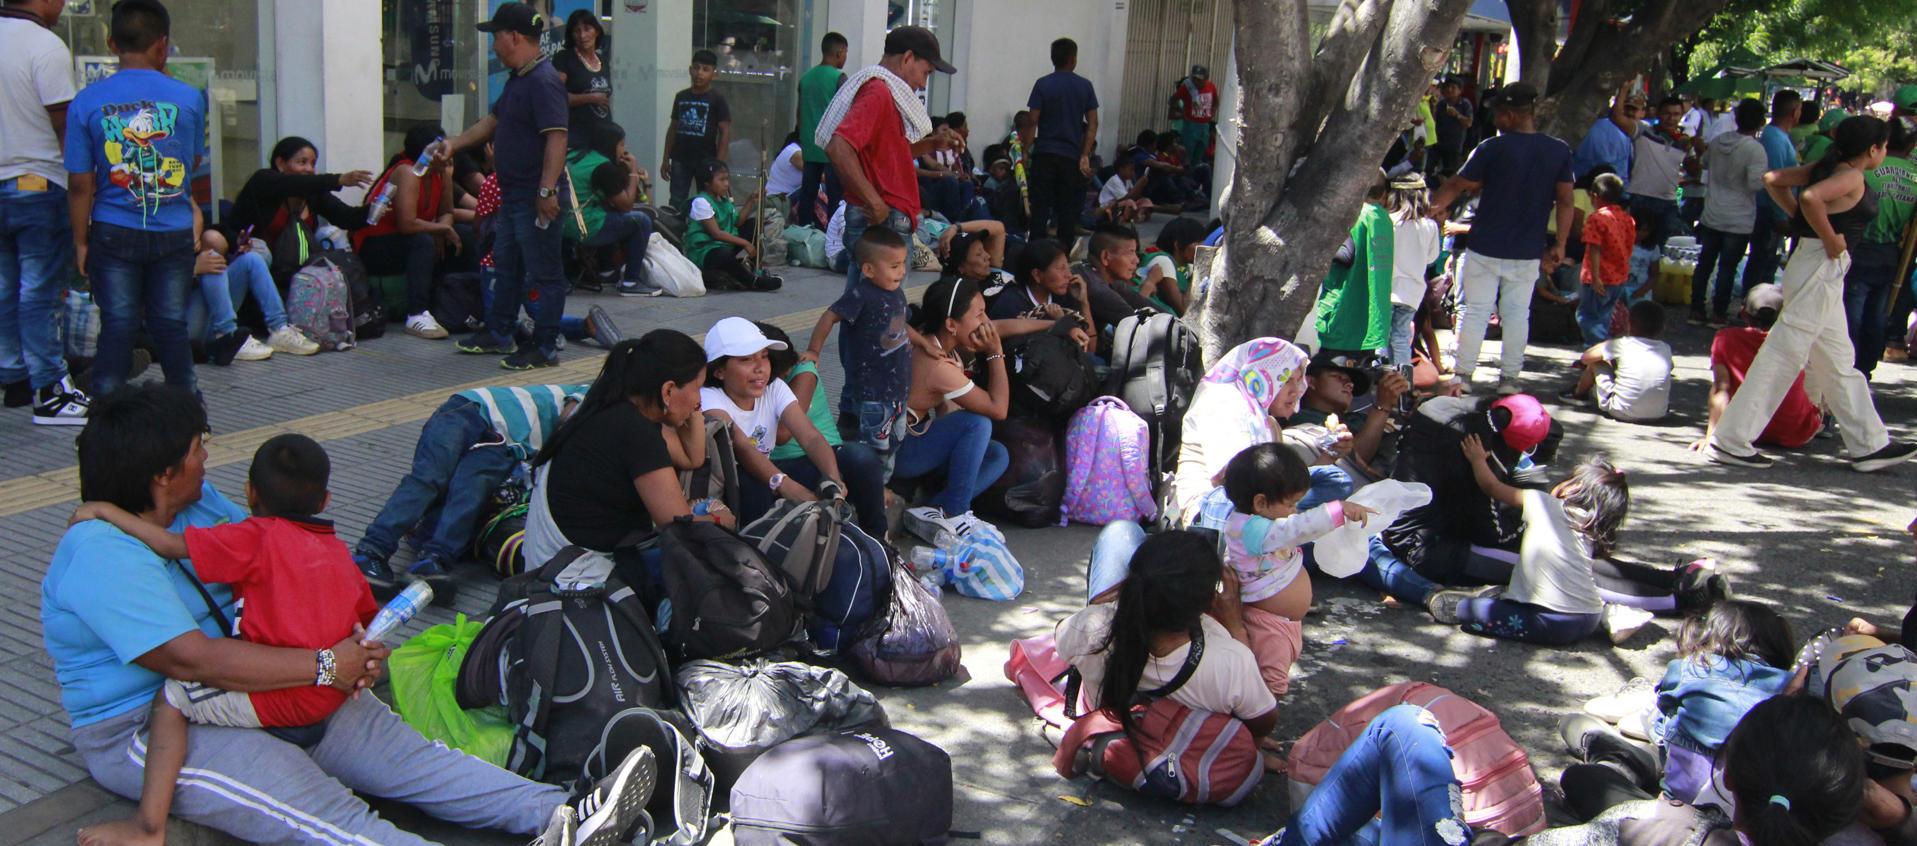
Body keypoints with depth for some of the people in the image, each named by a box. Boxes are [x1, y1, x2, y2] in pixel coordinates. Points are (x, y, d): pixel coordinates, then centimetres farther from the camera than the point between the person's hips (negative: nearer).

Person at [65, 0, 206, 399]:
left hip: (114, 234, 0)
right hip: (174, 232, 0)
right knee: (171, 325, 10)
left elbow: (80, 184, -5)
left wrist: (80, 241, 5)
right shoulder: (188, 98, -4)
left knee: (116, 326, 5)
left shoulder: (86, 102, -5)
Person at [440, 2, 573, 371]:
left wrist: (547, 191, -29)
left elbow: (557, 138, -26)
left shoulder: (544, 82, -19)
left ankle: (545, 348, 5)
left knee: (542, 272, -2)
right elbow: (493, 120, 26)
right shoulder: (518, 80, 14)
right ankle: (498, 334, 32)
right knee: (505, 264, 20)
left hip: (536, 198, -11)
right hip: (513, 194, 11)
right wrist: (454, 144, 22)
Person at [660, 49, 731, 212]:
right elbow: (673, 128, 15)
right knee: (676, 203, 4)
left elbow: (725, 133, -6)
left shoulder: (717, 99, -4)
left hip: (705, 160, -4)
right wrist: (665, 159, 11)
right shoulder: (681, 97, 8)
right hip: (680, 159, 4)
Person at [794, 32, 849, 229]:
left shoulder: (806, 78, 10)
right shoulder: (839, 78, -7)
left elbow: (800, 114, 16)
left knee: (807, 195, 9)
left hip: (810, 148, 6)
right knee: (835, 198, -4)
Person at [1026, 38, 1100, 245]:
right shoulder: (1085, 86, 2)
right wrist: (1085, 155, 0)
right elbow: (1093, 123, 0)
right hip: (1072, 156, 1)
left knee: (1040, 205, 3)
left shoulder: (1042, 84, -4)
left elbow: (1033, 121, -8)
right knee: (1068, 209, 7)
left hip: (1045, 153, -1)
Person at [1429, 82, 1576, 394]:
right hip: (1528, 252, 3)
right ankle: (1509, 377, 14)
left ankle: (1463, 375, 9)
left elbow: (1457, 186, -3)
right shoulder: (1559, 151, -1)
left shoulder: (1493, 148, -11)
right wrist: (1559, 245, 7)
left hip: (1486, 248, -3)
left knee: (1475, 311, 5)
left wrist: (1431, 209, 12)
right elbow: (1565, 200, 1)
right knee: (1517, 314, 11)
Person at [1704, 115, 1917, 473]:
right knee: (1784, 353, -7)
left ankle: (1869, 444, 25)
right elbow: (1811, 198, -32)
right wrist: (1831, 239, -21)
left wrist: (1801, 218, 11)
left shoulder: (1828, 167, 10)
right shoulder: (1851, 177, -14)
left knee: (1839, 359, 15)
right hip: (1821, 267, -10)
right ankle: (1730, 441, -5)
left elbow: (1772, 180, 12)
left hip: (1824, 272, 10)